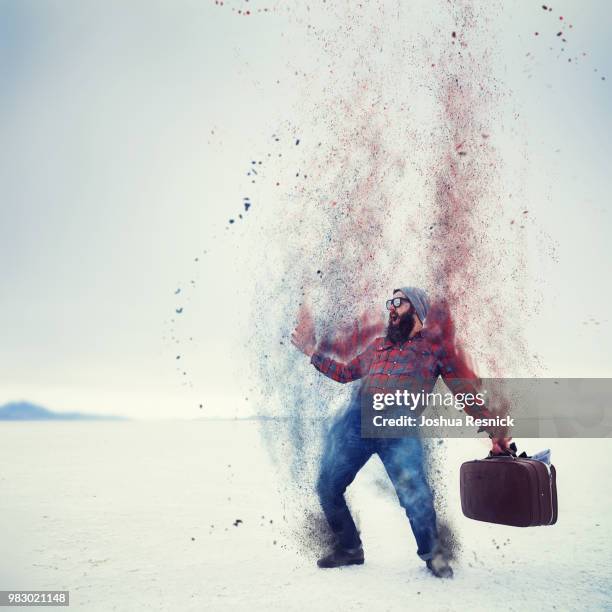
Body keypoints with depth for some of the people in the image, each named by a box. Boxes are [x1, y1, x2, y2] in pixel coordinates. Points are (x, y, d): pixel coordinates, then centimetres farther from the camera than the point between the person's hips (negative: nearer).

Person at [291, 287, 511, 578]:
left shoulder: (436, 344, 14)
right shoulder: (379, 345, 26)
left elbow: (464, 389, 11)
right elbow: (345, 372, 30)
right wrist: (313, 352, 23)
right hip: (356, 419, 5)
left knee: (415, 495, -19)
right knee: (327, 487, 3)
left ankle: (432, 554, 10)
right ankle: (349, 548, 25)